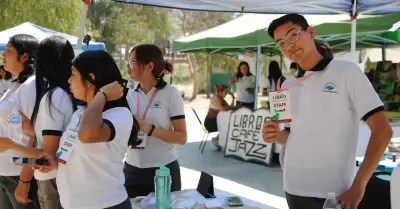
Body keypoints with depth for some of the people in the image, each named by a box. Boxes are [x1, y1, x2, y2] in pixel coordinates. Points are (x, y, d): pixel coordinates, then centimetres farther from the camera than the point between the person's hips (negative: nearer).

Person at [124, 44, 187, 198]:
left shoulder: (170, 93, -7)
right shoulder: (130, 95, 5)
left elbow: (181, 137, -10)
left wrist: (149, 129, -19)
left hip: (163, 170, -3)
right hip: (132, 170, 4)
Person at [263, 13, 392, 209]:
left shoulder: (347, 71, -5)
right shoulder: (287, 87, 8)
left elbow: (382, 130, -9)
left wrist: (358, 186, -14)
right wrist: (277, 136, -6)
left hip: (333, 193, -4)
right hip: (293, 189, 5)